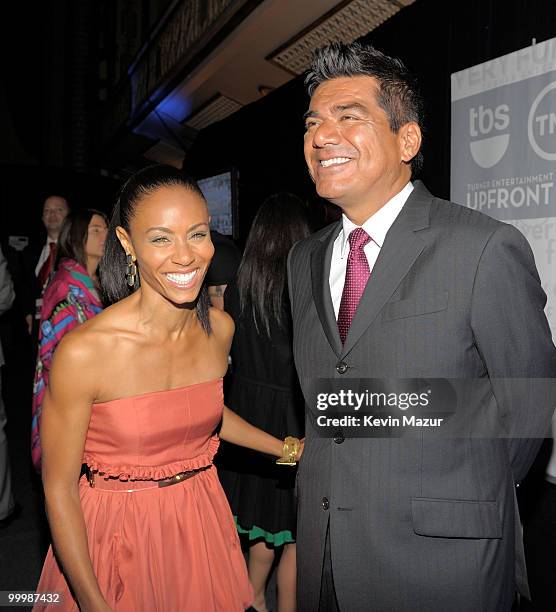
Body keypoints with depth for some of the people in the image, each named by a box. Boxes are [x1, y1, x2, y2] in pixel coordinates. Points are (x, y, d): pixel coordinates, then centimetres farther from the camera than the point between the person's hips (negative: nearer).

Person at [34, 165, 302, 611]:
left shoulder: (219, 328, -9)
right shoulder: (83, 351, -24)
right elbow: (59, 488, -15)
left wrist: (289, 449, 11)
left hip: (200, 523, 4)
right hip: (116, 531, -4)